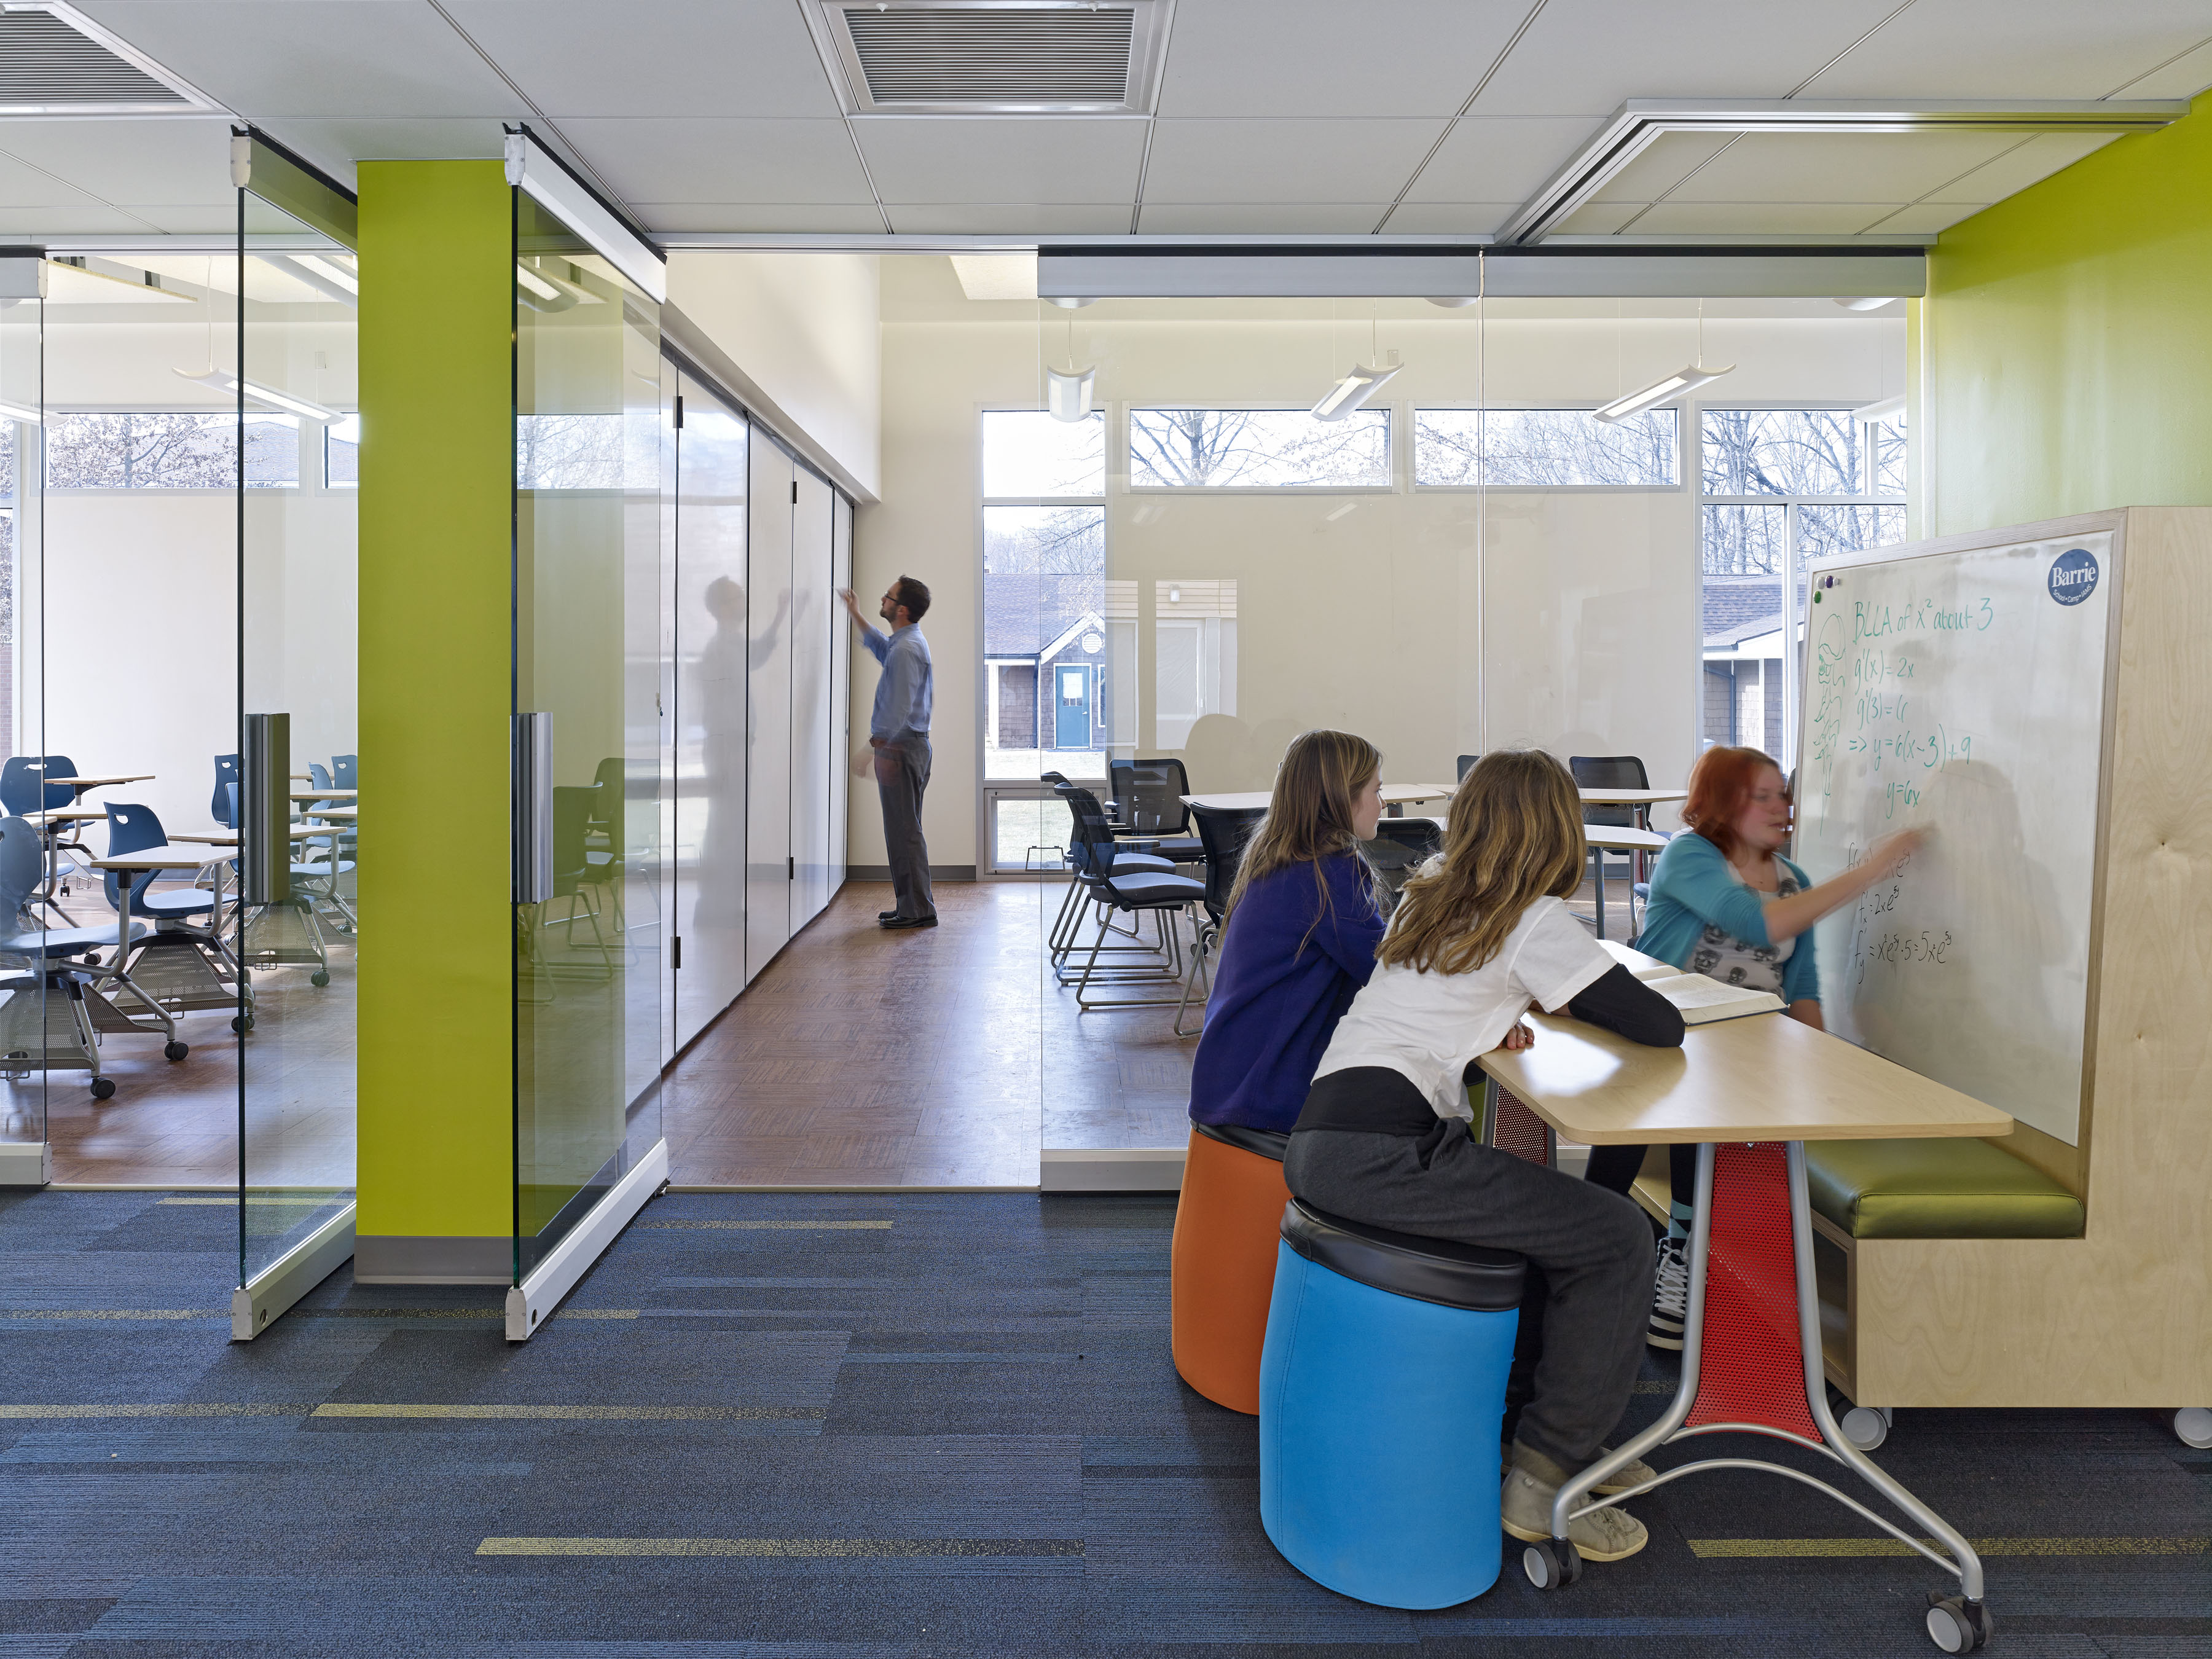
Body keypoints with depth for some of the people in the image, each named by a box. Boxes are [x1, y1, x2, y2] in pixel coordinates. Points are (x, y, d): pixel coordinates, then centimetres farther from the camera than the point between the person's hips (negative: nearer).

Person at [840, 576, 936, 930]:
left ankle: (918, 911, -1)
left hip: (900, 748, -11)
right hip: (909, 745, 11)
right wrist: (856, 617, 42)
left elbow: (899, 708, -25)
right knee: (904, 830, 15)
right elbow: (881, 648, 39)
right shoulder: (905, 642, 13)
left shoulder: (906, 650, -19)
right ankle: (913, 904, 21)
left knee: (904, 831, -6)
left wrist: (874, 749, -26)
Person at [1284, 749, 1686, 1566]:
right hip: (1382, 1152, -9)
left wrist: (1496, 1018, 17)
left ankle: (1532, 1420, 30)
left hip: (1318, 1143, 9)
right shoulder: (1536, 923, -1)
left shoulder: (1425, 900, 21)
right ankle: (1546, 1480, 8)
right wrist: (1563, 997, 18)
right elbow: (1661, 1026, 0)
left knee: (1544, 1217, 25)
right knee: (1617, 1240, 0)